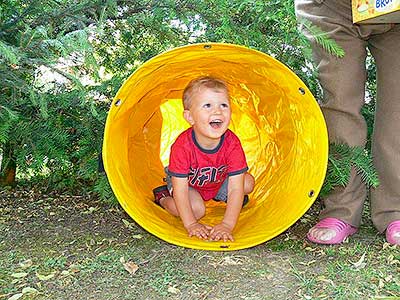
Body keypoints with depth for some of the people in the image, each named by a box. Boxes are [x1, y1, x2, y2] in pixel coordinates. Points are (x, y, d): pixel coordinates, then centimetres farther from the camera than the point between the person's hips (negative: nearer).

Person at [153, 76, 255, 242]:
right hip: (188, 183, -4)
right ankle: (162, 198, 1)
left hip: (218, 182, 4)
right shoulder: (182, 146, -37)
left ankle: (220, 196, 18)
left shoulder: (232, 143, -30)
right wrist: (191, 224, -31)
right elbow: (180, 190, -30)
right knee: (197, 209, -28)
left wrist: (227, 224, -35)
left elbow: (236, 188, -29)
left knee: (248, 183, -12)